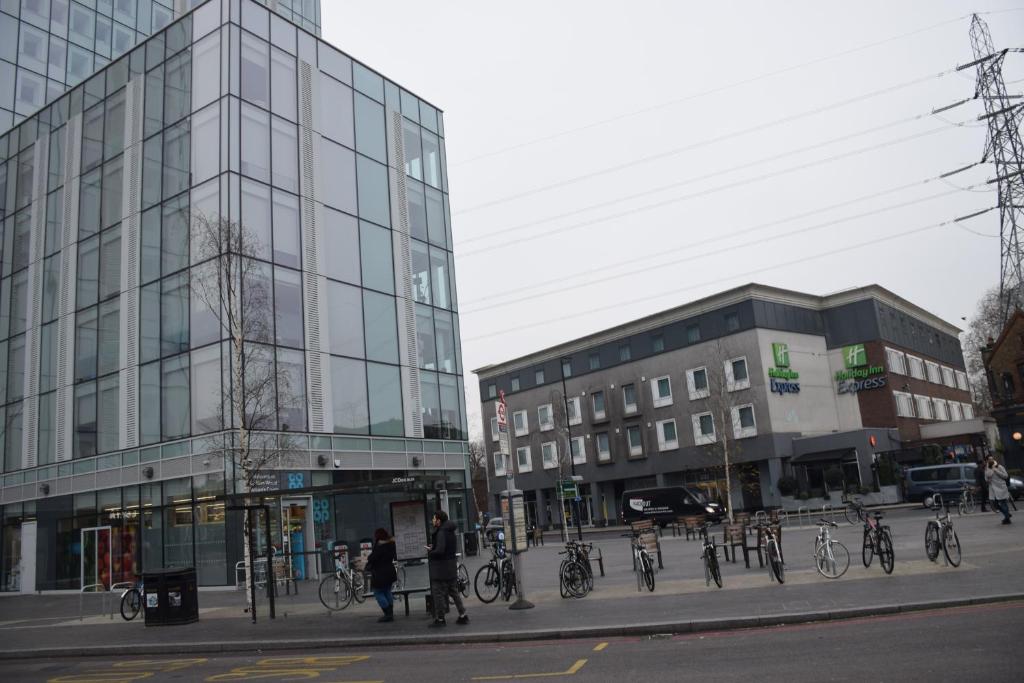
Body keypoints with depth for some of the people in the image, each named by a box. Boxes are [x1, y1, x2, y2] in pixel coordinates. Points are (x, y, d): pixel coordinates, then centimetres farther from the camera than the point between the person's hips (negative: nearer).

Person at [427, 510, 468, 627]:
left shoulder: (441, 533, -19)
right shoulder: (450, 531, 11)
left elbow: (440, 551, -28)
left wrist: (430, 553, -11)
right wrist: (433, 548, 12)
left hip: (441, 568, -9)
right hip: (452, 568, 9)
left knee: (438, 593, 1)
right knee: (454, 592, 16)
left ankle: (440, 619, 8)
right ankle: (463, 616, 17)